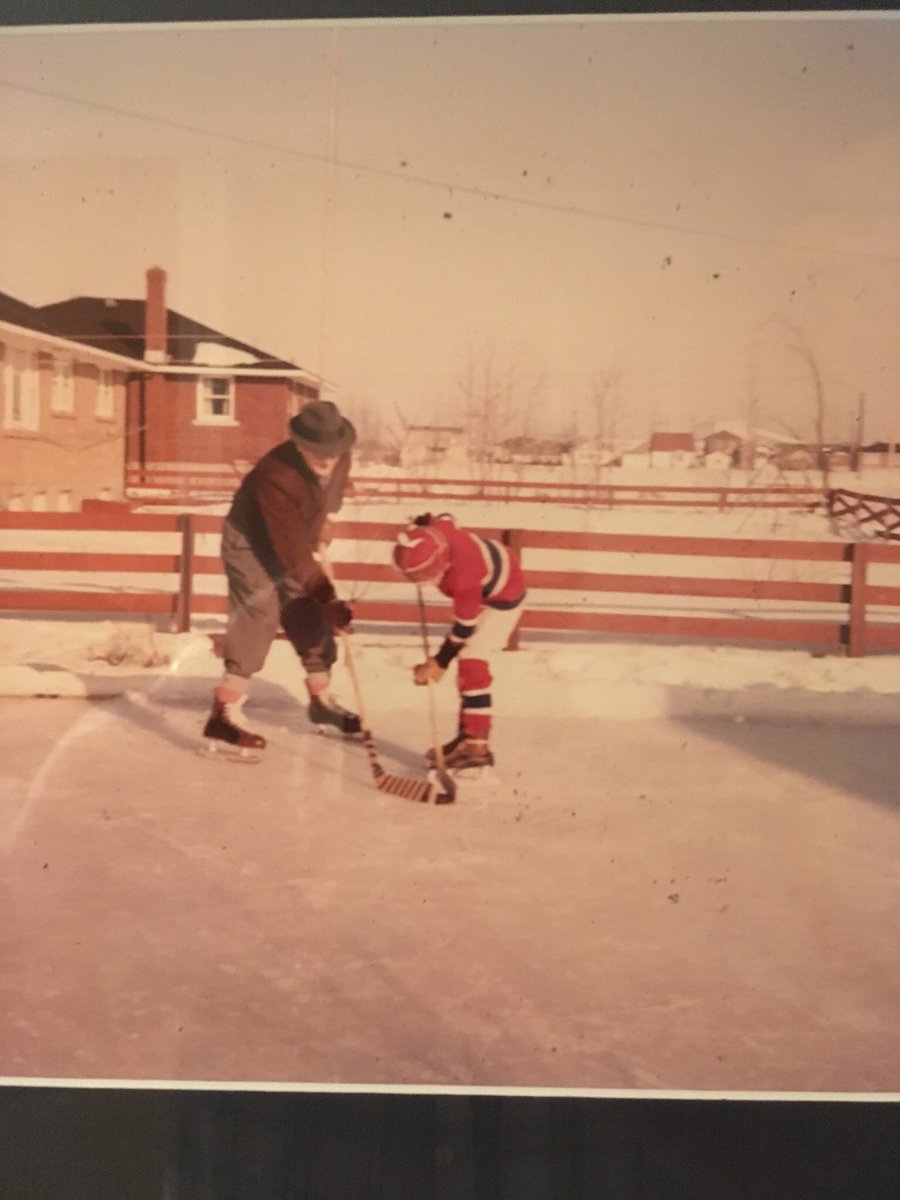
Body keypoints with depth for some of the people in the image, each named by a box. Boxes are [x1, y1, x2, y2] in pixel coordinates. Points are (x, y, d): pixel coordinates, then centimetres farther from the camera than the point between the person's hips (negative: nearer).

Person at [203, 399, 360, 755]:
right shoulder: (276, 476, -37)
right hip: (250, 545, -7)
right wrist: (326, 598, -37)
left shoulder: (339, 459, -15)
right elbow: (292, 549, -36)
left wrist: (320, 525, 14)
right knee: (257, 620, -18)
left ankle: (322, 702, 29)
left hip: (292, 543, 8)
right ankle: (224, 717, -16)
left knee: (312, 622, 11)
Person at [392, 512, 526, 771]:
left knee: (471, 661, -19)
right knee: (466, 662, 12)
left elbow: (464, 627, -27)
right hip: (483, 587, 9)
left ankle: (477, 744, -18)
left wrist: (440, 662, -19)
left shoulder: (463, 577, -40)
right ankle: (468, 734, 20)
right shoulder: (435, 531, -24)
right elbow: (444, 519, 3)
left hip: (503, 596, -9)